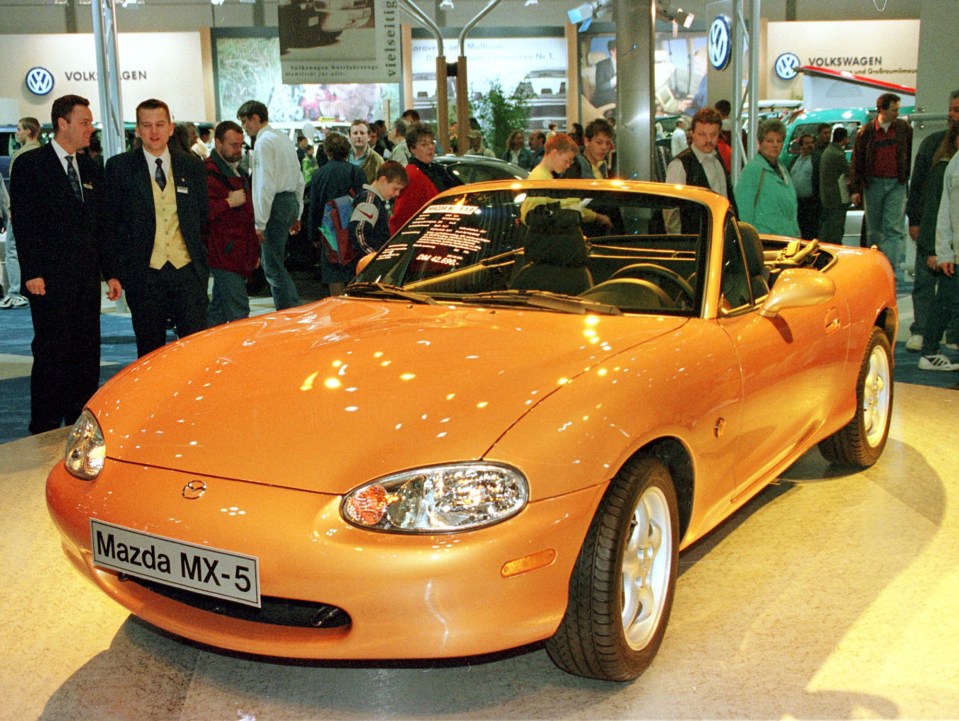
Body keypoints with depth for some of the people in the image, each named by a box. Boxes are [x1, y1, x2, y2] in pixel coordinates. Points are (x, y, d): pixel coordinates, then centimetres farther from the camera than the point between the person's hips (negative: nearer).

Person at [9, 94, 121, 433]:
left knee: (87, 352, 7)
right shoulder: (30, 164, -2)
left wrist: (110, 273, 10)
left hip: (87, 278, 6)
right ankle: (44, 430, 8)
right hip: (50, 278, -6)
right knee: (51, 352, -2)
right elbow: (23, 222, -7)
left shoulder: (92, 170, 16)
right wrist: (32, 273, -14)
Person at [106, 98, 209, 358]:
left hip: (188, 268, 2)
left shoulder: (192, 165, 9)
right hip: (144, 271, -1)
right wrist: (122, 268, -4)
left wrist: (198, 254, 5)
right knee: (151, 350, 6)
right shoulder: (119, 166, 2)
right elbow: (112, 220, 2)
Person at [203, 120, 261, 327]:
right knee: (238, 312, -12)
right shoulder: (208, 172, -11)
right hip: (223, 254, -9)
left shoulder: (237, 172, 22)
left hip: (240, 254, 9)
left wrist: (254, 250, 27)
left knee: (219, 308, 14)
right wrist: (229, 202, -18)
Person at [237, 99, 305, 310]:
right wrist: (296, 215, 23)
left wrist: (260, 222, -17)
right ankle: (295, 307, 17)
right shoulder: (285, 139, 17)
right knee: (272, 261, 16)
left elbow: (265, 185, -18)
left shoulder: (263, 142, -11)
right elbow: (299, 181, 20)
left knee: (273, 265, -4)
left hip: (276, 203, -9)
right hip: (291, 200, 9)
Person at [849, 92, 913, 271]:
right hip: (873, 183, 1)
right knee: (874, 229, 9)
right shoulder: (866, 131, 1)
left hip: (897, 184, 0)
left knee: (893, 228, -9)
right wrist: (854, 189, -2)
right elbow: (856, 161, 2)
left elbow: (912, 156, 8)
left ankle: (889, 269, -13)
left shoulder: (904, 128, 4)